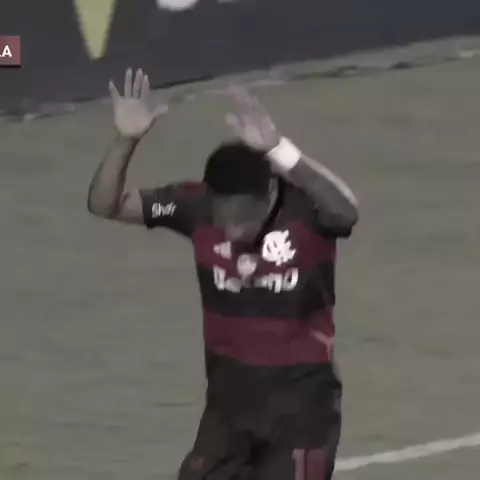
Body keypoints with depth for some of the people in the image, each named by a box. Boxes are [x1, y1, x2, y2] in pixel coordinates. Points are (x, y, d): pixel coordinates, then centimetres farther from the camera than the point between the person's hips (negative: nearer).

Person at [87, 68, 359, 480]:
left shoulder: (304, 208, -21)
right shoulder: (198, 205, -10)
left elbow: (347, 211, -45)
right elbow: (106, 205, -10)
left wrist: (277, 150, -57)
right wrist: (127, 141, -29)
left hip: (301, 395, -4)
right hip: (229, 391, 4)